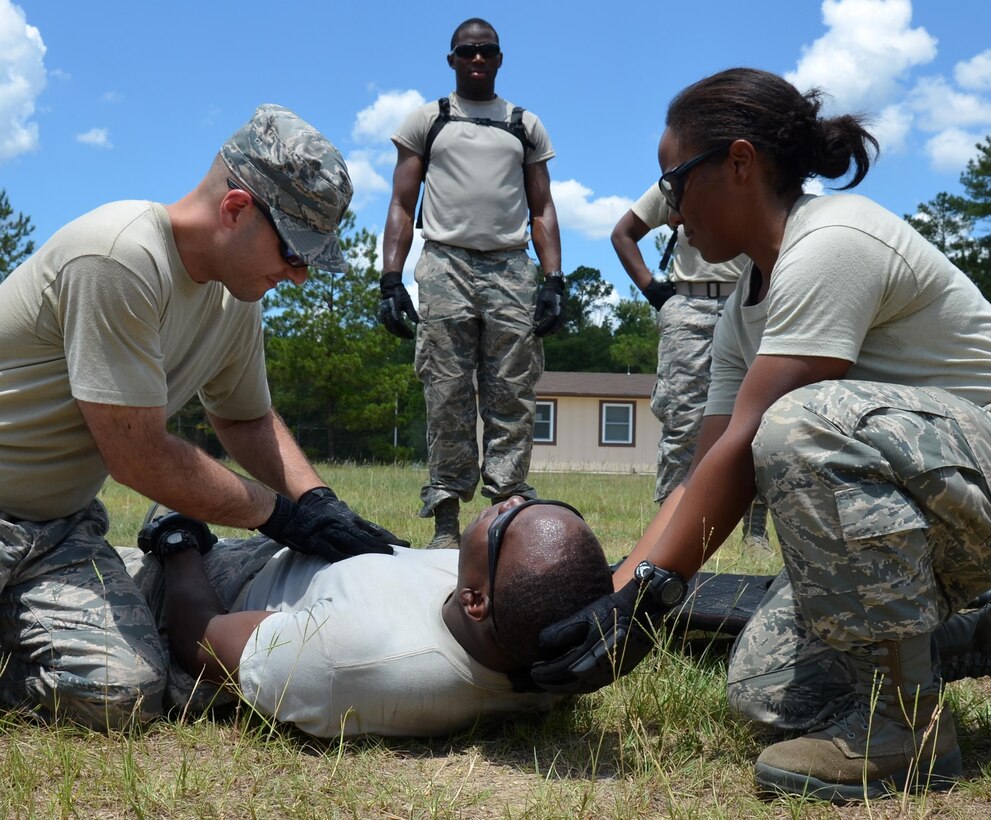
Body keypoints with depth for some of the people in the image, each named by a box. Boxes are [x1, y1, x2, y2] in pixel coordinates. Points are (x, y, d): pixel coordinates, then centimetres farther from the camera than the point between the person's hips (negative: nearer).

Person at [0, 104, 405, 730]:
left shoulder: (236, 295, 1)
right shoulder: (123, 258, -26)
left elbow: (247, 418, 15)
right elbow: (139, 457, -23)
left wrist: (319, 502, -4)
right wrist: (282, 515, -13)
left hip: (60, 522, 7)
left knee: (124, 692, -14)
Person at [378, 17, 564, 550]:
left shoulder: (526, 126, 19)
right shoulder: (426, 121, 15)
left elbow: (542, 211, 15)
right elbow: (401, 206, 9)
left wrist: (554, 280, 0)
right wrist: (391, 280, -4)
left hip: (512, 270, 1)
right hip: (446, 267, -1)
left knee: (513, 398, -4)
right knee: (447, 399, -4)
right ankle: (445, 519, -2)